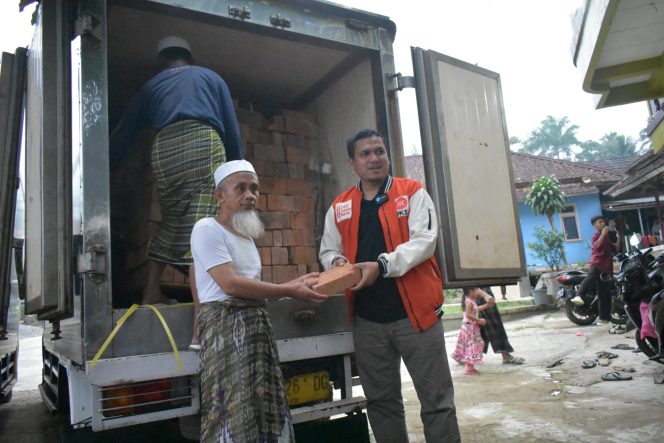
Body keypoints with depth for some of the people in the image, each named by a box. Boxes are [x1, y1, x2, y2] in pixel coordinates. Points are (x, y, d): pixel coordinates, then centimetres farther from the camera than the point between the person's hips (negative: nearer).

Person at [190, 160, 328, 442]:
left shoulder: (246, 236, 20)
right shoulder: (207, 229, -8)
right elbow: (231, 284, -17)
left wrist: (294, 283, 7)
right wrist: (289, 291, -14)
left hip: (256, 324, 8)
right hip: (225, 324, -8)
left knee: (264, 409, 8)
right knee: (234, 412, -7)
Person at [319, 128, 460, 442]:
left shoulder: (413, 193, 0)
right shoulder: (340, 207, 9)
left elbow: (423, 240, -12)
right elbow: (328, 250, 16)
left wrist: (382, 265, -24)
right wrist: (338, 263, -8)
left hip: (414, 312, -3)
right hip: (367, 320, 4)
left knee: (436, 400, 5)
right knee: (381, 401, 16)